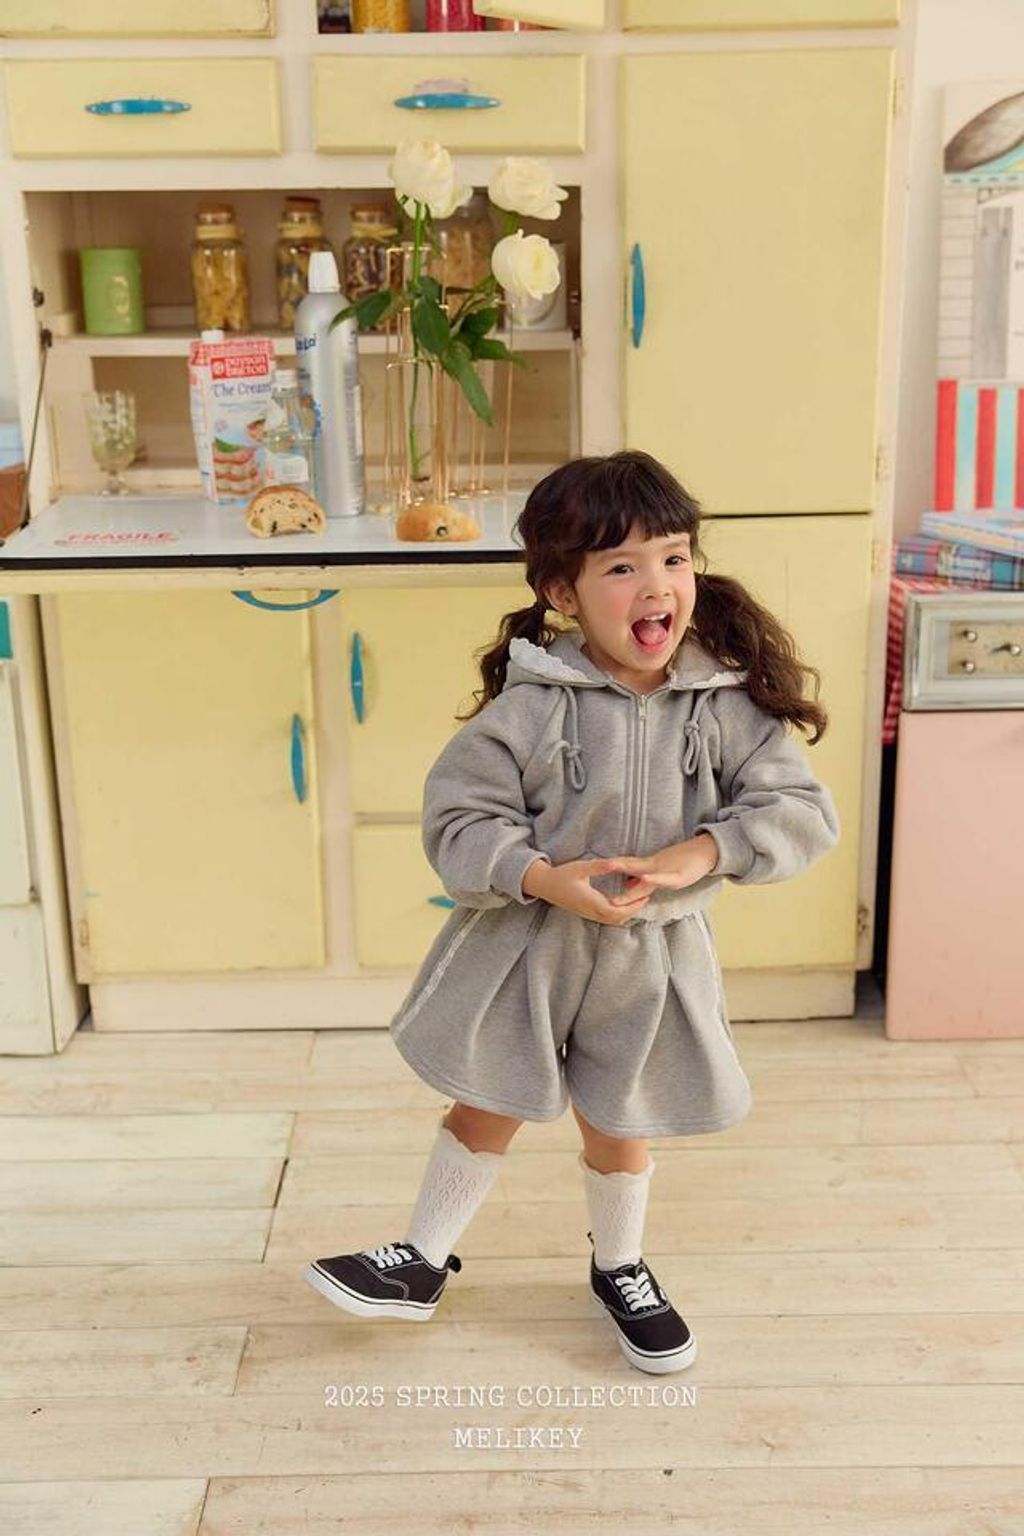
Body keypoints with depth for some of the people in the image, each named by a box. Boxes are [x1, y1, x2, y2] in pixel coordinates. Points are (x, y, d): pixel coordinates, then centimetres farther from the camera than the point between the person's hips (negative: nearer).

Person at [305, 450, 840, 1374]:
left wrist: (698, 855, -26)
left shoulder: (729, 704, -13)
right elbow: (458, 819, -16)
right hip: (525, 949, -1)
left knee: (618, 1123, 21)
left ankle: (619, 1269, 49)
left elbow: (803, 812, -12)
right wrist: (544, 879, -30)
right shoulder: (531, 706, -19)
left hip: (654, 955, 2)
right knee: (487, 1107, 16)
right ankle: (424, 1263, 39)